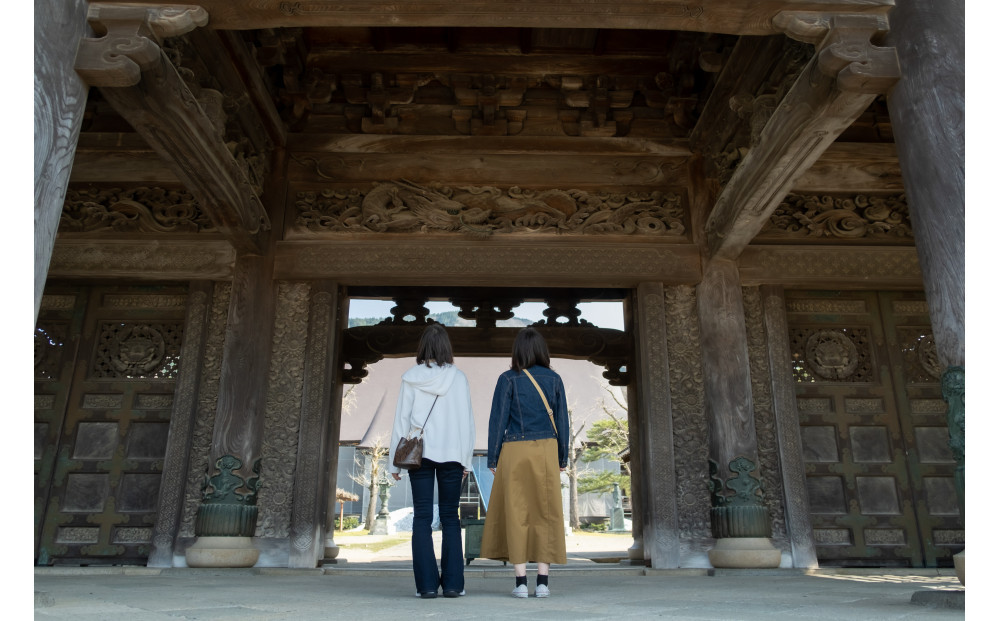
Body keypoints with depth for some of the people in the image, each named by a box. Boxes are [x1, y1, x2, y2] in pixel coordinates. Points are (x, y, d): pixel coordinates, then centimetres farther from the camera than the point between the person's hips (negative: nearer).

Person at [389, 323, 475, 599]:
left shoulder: (411, 378, -1)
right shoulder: (458, 377, -1)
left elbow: (401, 420, 0)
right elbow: (467, 421, 0)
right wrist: (467, 459, 8)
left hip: (419, 453, 0)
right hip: (451, 453, 0)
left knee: (422, 517, 5)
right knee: (450, 517, 8)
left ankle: (427, 584, 4)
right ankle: (452, 583, 7)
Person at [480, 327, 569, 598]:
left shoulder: (508, 379, -4)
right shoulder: (554, 379, 3)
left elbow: (498, 420, -6)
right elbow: (562, 420, 4)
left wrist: (492, 459, 1)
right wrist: (562, 458, 13)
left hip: (514, 452, -2)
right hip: (545, 451, 2)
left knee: (516, 514, 4)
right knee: (546, 514, 6)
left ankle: (521, 582, 3)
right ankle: (542, 582, 5)